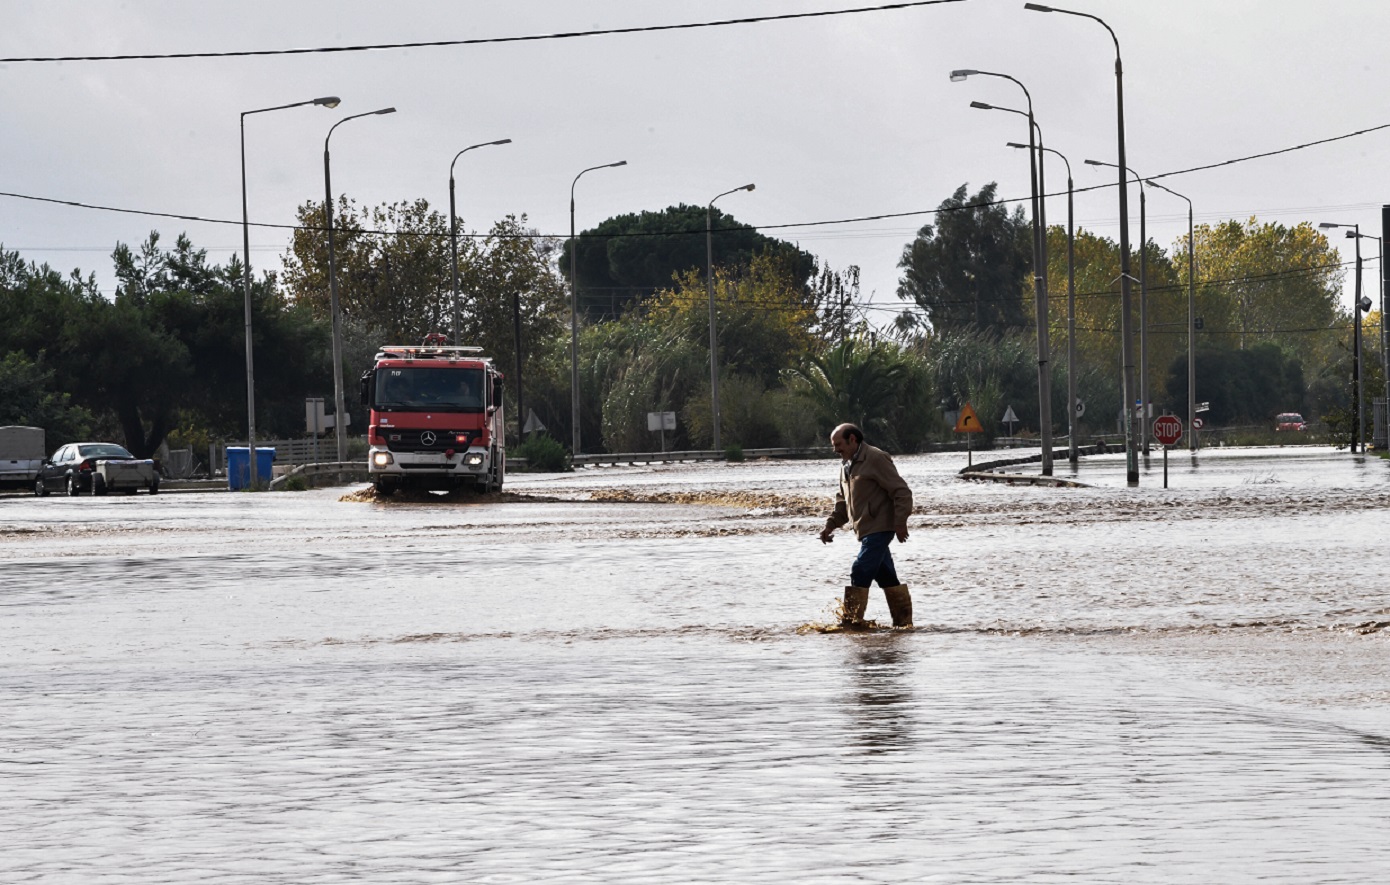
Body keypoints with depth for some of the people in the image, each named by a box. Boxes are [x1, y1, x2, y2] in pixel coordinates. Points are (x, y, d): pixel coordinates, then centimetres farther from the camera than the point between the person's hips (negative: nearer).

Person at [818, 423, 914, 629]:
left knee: (860, 572, -14)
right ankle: (903, 621, 14)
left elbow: (901, 492, -15)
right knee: (885, 576, 10)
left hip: (879, 528, -9)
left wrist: (900, 523, -20)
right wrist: (831, 525, 15)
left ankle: (852, 621, -13)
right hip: (866, 531, 9)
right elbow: (843, 501, 27)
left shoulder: (876, 459, -12)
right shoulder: (847, 466, 17)